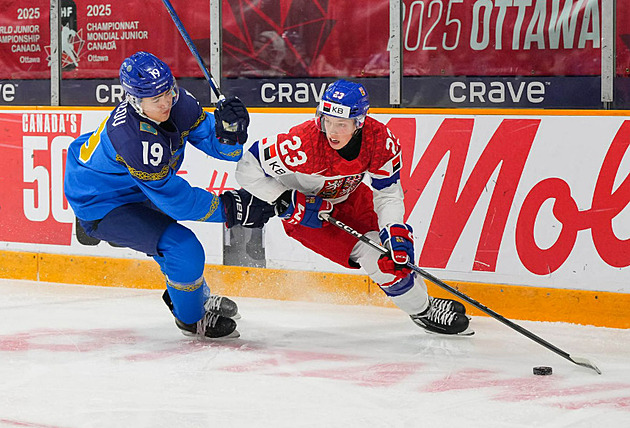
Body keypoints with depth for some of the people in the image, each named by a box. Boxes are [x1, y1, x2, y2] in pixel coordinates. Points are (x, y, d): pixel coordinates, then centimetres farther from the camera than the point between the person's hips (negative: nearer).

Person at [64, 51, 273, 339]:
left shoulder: (178, 102, -16)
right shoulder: (133, 137, -38)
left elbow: (215, 145, -7)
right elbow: (173, 198, -31)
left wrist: (228, 129, -31)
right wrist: (230, 209, -26)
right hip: (100, 208, -9)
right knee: (184, 248, -20)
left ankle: (199, 297, 56)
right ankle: (192, 320, 7)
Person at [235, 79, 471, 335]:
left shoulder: (380, 139, -25)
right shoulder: (304, 143, -39)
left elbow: (388, 194, -17)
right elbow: (248, 168, -30)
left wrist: (395, 233, -34)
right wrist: (291, 203, -31)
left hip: (346, 195, 5)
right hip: (305, 209, -5)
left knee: (399, 239, 4)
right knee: (371, 253, -16)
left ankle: (423, 299, 31)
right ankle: (422, 311, 1)